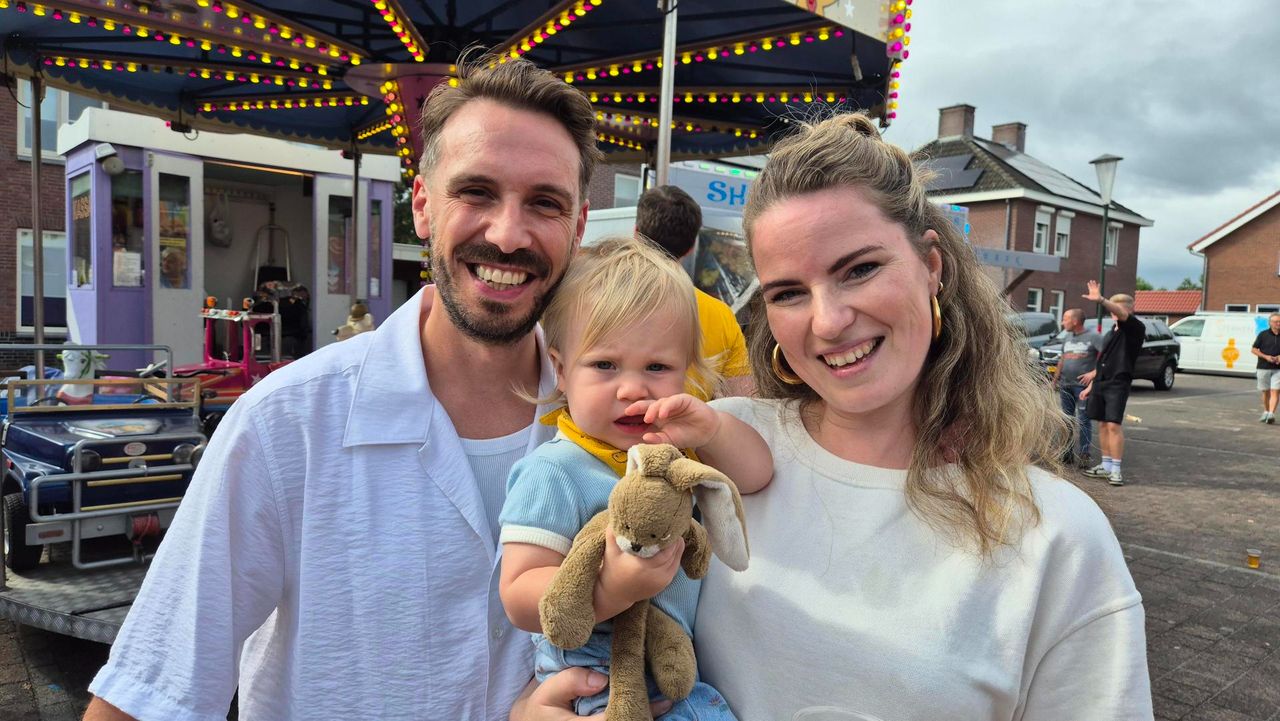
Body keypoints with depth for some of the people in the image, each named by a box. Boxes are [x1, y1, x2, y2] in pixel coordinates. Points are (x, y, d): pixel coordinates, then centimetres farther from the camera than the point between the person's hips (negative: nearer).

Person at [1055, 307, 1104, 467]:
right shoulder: (1067, 337, 16)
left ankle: (1083, 455, -4)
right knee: (1067, 419, 11)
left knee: (1083, 420, -7)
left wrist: (1094, 373, -18)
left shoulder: (1093, 336, -6)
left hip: (1083, 385, -7)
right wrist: (1055, 379, 17)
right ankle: (1067, 452, 19)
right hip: (1065, 385, 7)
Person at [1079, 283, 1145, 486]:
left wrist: (1101, 300, -43)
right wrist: (1091, 385, 22)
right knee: (1102, 424, 9)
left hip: (1118, 384, -8)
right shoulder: (1110, 334, 18)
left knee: (1114, 424, -12)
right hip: (1101, 384, 8)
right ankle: (1106, 465, 17)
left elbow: (1122, 314, -26)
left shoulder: (1135, 329, -5)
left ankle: (1116, 469, -8)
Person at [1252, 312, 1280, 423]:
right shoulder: (1263, 334, 1)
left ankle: (1271, 414, -15)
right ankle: (1265, 412, 24)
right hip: (1263, 368, 0)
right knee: (1266, 391, 9)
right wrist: (1266, 357, -12)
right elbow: (1254, 350, 2)